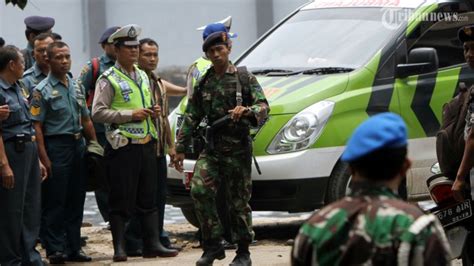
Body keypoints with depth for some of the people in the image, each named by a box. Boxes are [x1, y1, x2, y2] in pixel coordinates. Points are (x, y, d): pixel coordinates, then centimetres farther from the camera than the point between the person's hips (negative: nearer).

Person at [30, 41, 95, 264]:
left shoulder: (76, 87, 14)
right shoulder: (42, 90, -8)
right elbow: (37, 126, -12)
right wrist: (44, 158, -19)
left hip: (78, 145, 7)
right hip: (56, 147, -7)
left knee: (76, 200, 10)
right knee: (55, 201, -4)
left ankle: (73, 247, 17)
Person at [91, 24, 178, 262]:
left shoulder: (143, 77, 18)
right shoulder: (109, 79, -5)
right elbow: (98, 112, -14)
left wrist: (152, 111, 8)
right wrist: (131, 114, -17)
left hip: (147, 145, 7)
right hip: (123, 147, -7)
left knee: (148, 198, 8)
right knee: (121, 200, -3)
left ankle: (152, 243, 12)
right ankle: (119, 247, 1)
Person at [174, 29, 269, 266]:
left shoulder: (244, 78, 3)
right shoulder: (203, 83, 14)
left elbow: (263, 107, -5)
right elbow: (191, 117, 16)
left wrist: (246, 111, -27)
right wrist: (180, 148, 12)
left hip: (238, 148, -3)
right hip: (211, 148, 3)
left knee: (238, 201, -1)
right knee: (199, 191, -15)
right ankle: (213, 245, -5)